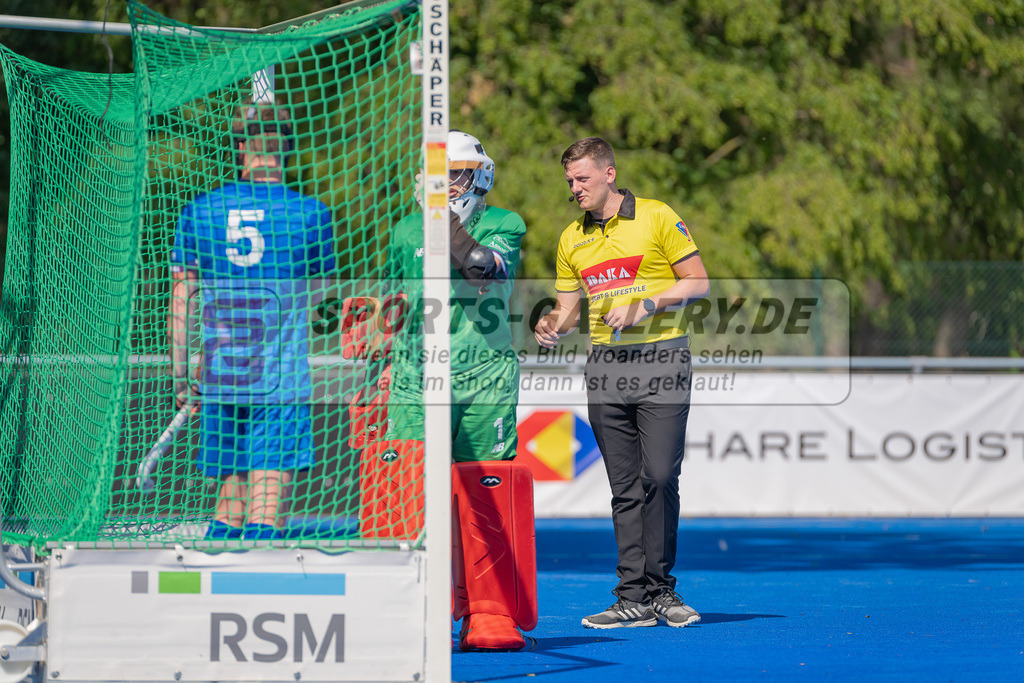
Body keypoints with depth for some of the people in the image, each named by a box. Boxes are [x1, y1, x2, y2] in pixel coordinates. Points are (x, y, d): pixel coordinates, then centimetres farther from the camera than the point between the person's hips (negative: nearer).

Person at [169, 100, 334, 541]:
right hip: (281, 380, -3)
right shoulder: (309, 213, -3)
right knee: (267, 505, -7)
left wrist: (180, 376, 11)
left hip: (219, 377, 3)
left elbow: (180, 301, 5)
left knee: (231, 500, 15)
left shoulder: (200, 211, 4)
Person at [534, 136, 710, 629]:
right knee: (625, 487, 2)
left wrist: (644, 306, -14)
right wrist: (553, 325, -7)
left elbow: (698, 283, -2)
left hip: (661, 361, -4)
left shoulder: (656, 218, -2)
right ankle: (634, 599, 2)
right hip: (605, 368, 4)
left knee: (659, 477, -11)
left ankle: (660, 589, -1)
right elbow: (569, 308, 16)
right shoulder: (572, 239, 13)